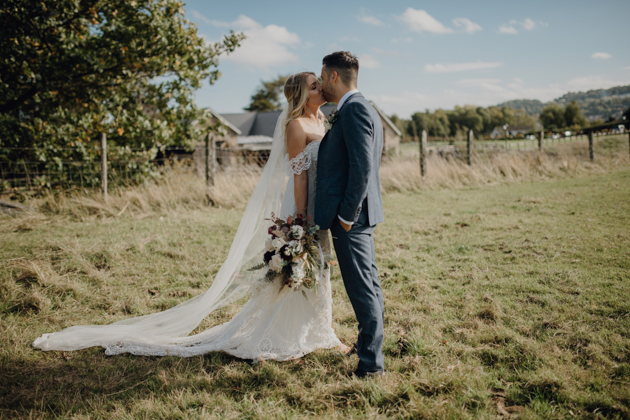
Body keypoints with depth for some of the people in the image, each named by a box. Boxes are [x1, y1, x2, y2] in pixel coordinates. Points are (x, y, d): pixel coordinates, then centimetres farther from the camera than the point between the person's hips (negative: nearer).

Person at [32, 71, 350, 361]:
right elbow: (299, 175, -19)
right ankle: (281, 341, 13)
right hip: (301, 207, -8)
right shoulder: (296, 125, -14)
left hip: (320, 209, 9)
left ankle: (316, 333, 29)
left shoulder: (319, 120, 14)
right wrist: (300, 219, -21)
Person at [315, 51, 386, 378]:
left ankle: (371, 363, 6)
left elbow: (363, 166, -23)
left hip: (351, 215, -11)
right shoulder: (356, 109, 18)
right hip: (355, 213, 11)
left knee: (362, 289, -4)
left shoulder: (354, 109, -14)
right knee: (368, 284, 19)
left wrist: (347, 214, -21)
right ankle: (371, 346, 33)